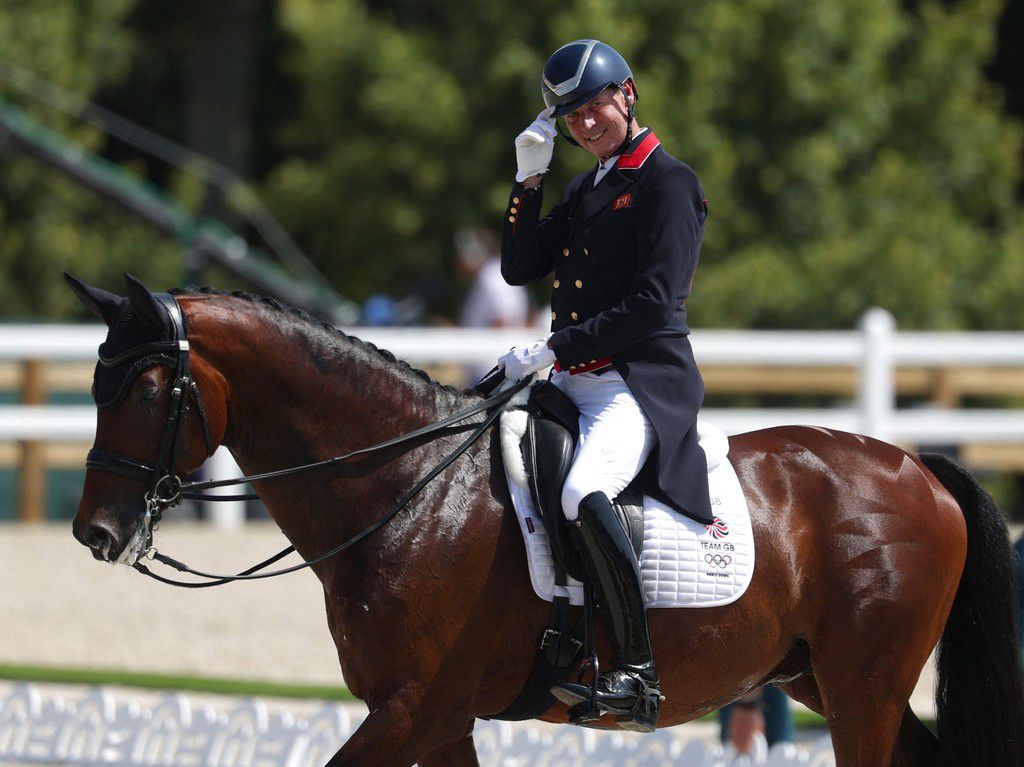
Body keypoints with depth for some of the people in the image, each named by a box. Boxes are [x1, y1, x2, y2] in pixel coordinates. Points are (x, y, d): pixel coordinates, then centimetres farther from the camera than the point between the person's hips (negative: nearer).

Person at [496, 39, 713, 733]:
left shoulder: (668, 183, -6)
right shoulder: (586, 191, 20)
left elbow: (653, 304, -15)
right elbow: (520, 268, 15)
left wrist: (553, 349, -16)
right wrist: (529, 179, 6)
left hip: (645, 382, -10)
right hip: (576, 382, 10)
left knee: (584, 493, -35)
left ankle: (637, 673, -32)